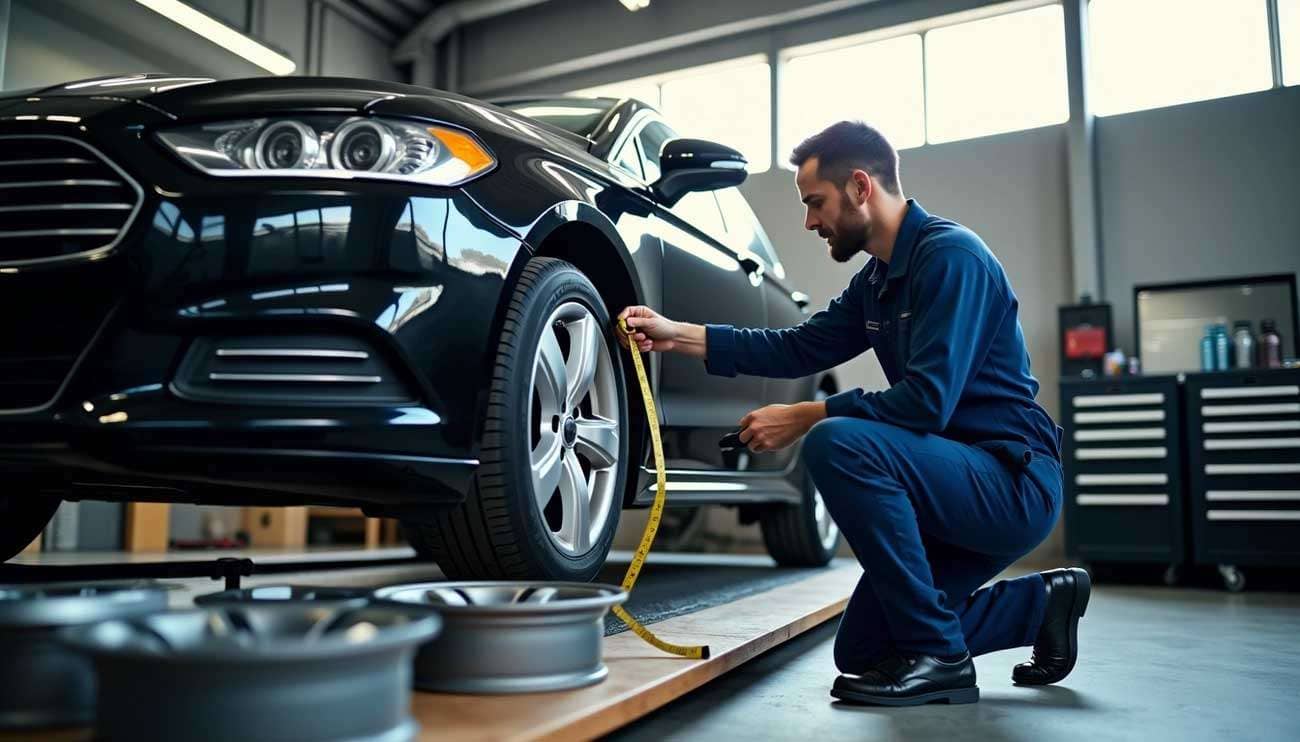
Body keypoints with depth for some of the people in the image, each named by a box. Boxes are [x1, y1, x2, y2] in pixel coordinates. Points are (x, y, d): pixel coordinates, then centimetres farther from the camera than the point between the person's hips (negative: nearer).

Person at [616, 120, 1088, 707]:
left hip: (1016, 482, -9)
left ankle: (937, 658, -17)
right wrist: (677, 336, 4)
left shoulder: (949, 255, -18)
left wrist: (804, 418, -21)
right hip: (965, 482, 9)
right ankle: (1040, 603, 22)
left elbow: (928, 400, -27)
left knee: (838, 443, -31)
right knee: (861, 649, 11)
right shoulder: (877, 281, 11)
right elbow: (798, 348, 11)